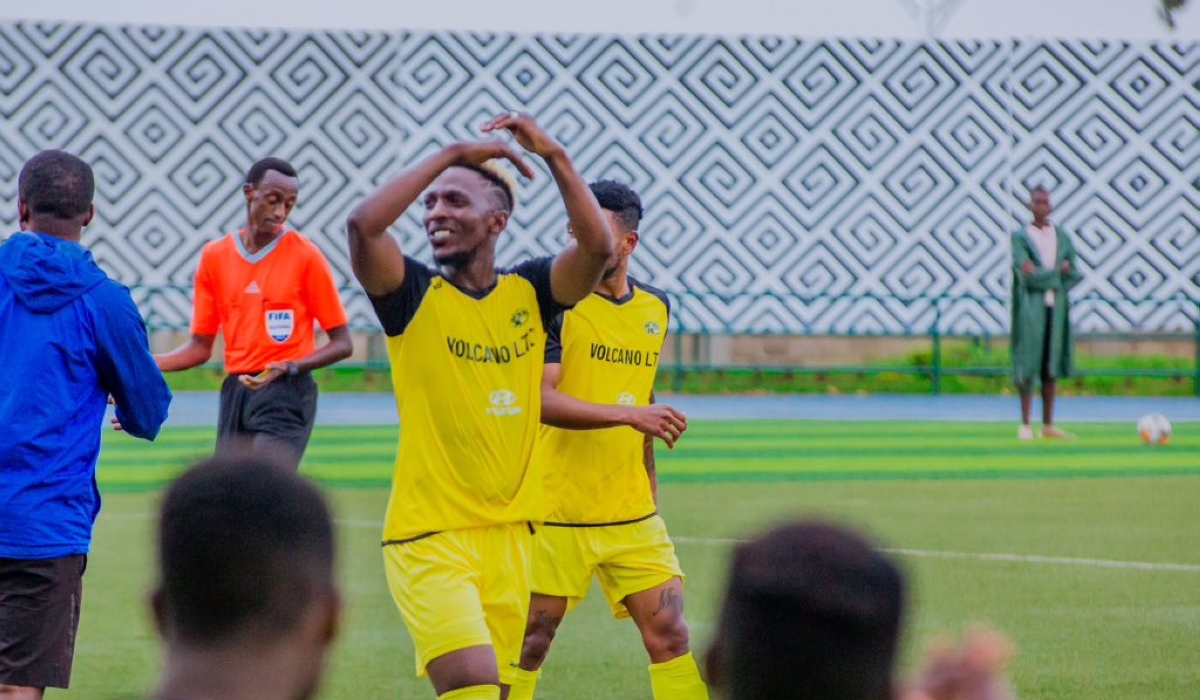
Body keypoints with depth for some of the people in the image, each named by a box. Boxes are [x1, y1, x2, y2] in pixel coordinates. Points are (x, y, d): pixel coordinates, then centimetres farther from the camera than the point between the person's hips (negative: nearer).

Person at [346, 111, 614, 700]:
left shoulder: (528, 292, 6)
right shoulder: (414, 296, -2)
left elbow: (598, 246, -11)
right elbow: (363, 224, -20)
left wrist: (553, 156, -17)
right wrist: (451, 155, -15)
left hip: (510, 534, 4)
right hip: (428, 537, -4)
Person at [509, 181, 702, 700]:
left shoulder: (655, 307, 9)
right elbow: (540, 399, -21)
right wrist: (628, 413, -28)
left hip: (633, 515, 5)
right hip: (556, 514, -5)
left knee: (668, 633, -1)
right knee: (531, 639, 1)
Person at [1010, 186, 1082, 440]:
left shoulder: (1062, 237, 11)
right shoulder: (1021, 237, -1)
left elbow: (1074, 275, 6)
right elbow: (1027, 275, -11)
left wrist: (1042, 276, -8)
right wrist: (1058, 271, -7)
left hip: (1056, 305, 4)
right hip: (1030, 306, -4)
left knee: (1052, 367, 6)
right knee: (1028, 365, -6)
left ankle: (1048, 424, 10)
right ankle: (1025, 425, -3)